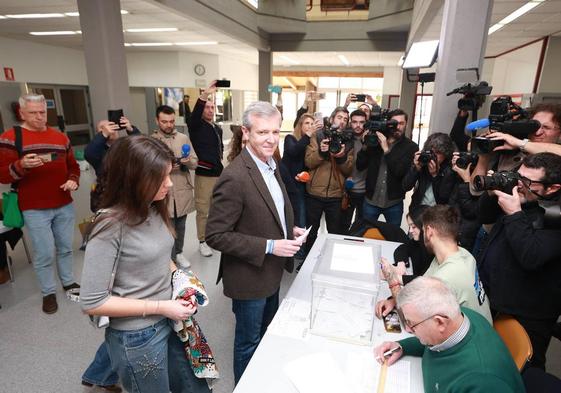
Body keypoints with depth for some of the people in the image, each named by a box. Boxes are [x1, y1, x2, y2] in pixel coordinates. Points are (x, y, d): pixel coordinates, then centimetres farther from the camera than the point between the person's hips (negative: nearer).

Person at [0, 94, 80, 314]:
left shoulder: (61, 137, 9)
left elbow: (73, 166, 16)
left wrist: (73, 180, -4)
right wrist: (22, 165, -27)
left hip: (65, 206, 4)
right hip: (35, 209, -4)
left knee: (65, 247, 15)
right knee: (44, 253, 2)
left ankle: (68, 282, 33)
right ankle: (48, 292, 21)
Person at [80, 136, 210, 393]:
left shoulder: (154, 210, -1)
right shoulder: (111, 226, -22)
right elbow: (92, 303, -20)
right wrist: (160, 307, -20)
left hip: (170, 321, 7)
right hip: (138, 336, -6)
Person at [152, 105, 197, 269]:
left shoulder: (183, 138, 5)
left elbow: (195, 163, 5)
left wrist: (188, 161, -17)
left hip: (183, 192, 4)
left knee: (180, 227, 17)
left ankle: (178, 253, 37)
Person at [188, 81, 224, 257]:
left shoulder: (218, 128, 13)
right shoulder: (196, 126, -6)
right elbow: (194, 115, -28)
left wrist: (220, 159, 10)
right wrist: (205, 95, -39)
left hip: (219, 173, 6)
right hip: (204, 174, -6)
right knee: (203, 210, 2)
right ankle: (202, 242, 14)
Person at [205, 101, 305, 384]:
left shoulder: (270, 163, 1)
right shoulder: (234, 177, -27)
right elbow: (216, 235, -25)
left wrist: (289, 229, -1)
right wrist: (269, 246, -26)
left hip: (271, 272, 9)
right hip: (250, 277, -9)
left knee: (268, 333, 29)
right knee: (249, 342, 15)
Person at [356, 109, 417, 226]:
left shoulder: (411, 147, -5)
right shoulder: (376, 140, -1)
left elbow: (401, 172, -19)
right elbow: (360, 166, -3)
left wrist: (386, 149, -22)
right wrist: (366, 145, -17)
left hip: (394, 202, -1)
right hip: (371, 200, 1)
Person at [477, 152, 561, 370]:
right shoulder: (522, 197, -1)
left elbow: (531, 257, -33)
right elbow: (485, 216, 10)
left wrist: (514, 214, -28)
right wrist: (492, 193, -8)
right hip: (490, 298, 7)